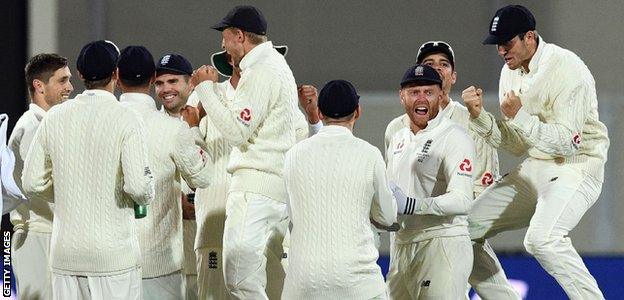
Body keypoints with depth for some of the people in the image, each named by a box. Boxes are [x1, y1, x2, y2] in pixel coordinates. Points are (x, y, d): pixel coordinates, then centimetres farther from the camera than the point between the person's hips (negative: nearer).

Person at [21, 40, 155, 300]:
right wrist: (147, 194, 5)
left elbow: (32, 185, 4)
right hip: (113, 250, -4)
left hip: (65, 252, 4)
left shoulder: (55, 118, 3)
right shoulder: (125, 120, -9)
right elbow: (138, 186, -17)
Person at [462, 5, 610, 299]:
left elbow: (567, 142, -22)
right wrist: (479, 116, -6)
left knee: (541, 239, -34)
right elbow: (516, 145, 8)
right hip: (534, 169, 9)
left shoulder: (568, 70, -18)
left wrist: (520, 117, -25)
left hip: (576, 168, -9)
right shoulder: (511, 72, 7)